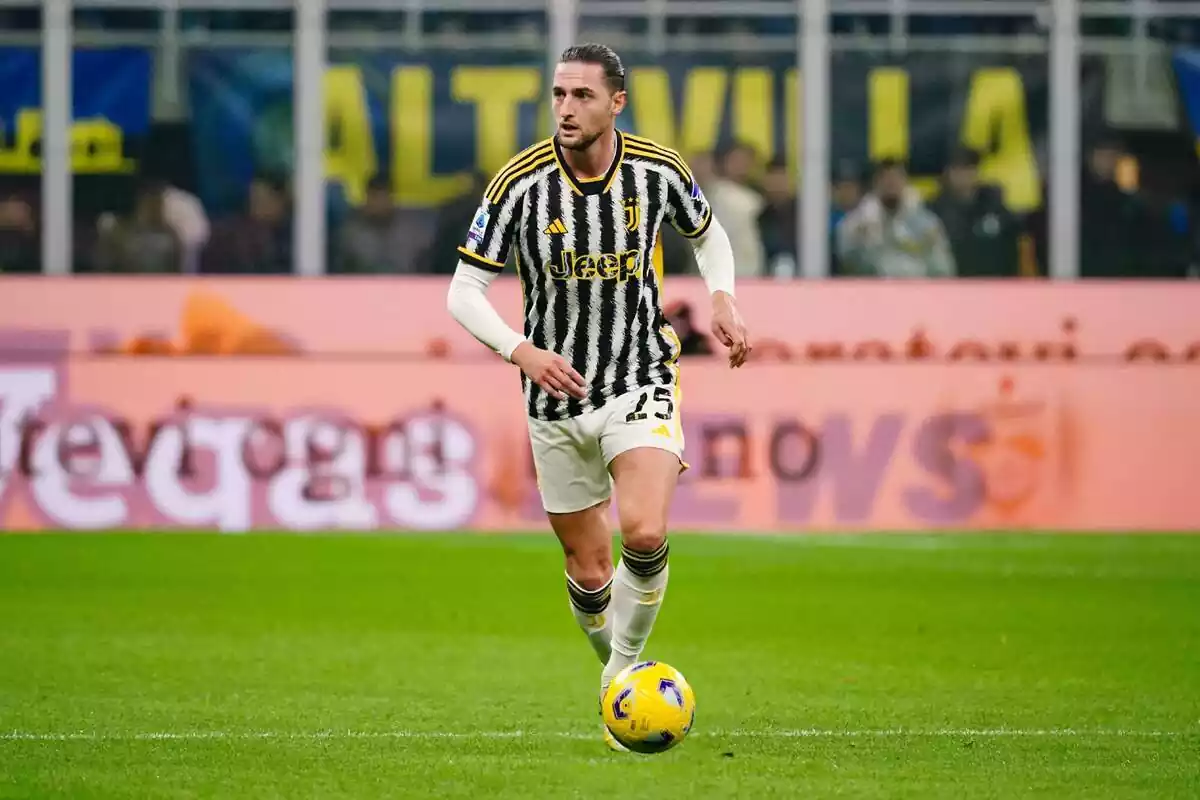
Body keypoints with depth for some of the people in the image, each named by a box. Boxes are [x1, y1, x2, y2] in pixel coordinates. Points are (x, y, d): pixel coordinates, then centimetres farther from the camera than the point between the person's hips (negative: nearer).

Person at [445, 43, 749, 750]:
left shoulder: (659, 169, -7)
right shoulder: (521, 184, -12)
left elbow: (708, 234, 15)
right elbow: (464, 292, -9)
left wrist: (724, 300, -4)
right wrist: (522, 351, -25)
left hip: (641, 381, -1)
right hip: (557, 394, 1)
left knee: (644, 534, -23)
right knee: (589, 572, 6)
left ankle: (625, 670, -1)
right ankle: (617, 672, 33)